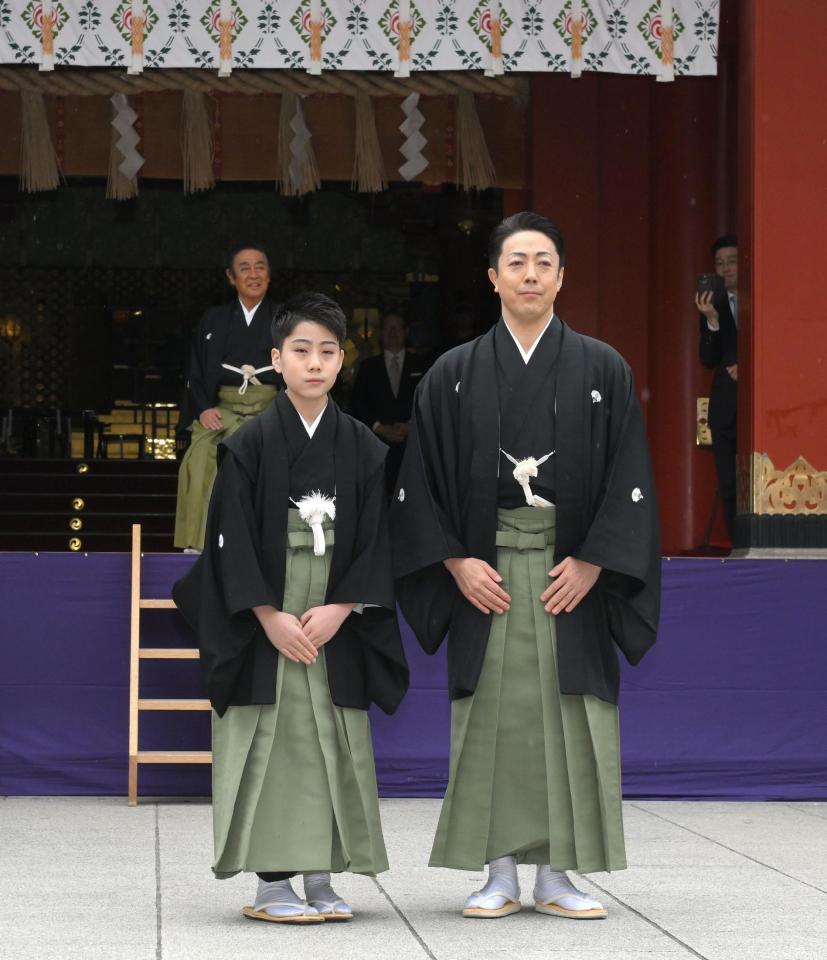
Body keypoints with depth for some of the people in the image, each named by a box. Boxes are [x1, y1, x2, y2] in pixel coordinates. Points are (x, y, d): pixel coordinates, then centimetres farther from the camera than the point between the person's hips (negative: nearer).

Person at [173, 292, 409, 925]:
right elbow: (233, 539, -5)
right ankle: (272, 882, 2)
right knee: (272, 741, -3)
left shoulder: (363, 449, 5)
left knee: (334, 744, 3)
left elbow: (376, 540, 3)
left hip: (336, 624, 2)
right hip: (267, 622, -2)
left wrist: (339, 609, -10)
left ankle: (322, 879, 10)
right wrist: (270, 617, -13)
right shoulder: (251, 444, -1)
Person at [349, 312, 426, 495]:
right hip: (378, 444, 0)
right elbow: (356, 403, 10)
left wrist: (412, 426, -6)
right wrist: (380, 428, -4)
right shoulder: (368, 366, 15)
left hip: (412, 443, 0)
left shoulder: (420, 366, 13)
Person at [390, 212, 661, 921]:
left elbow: (629, 477, 0)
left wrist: (591, 563, -9)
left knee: (566, 717, 0)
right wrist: (457, 562, -7)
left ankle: (556, 875, 8)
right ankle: (500, 875, 7)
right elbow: (422, 482, 4)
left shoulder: (602, 370, 4)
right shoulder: (455, 375, 5)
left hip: (572, 571, 0)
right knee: (491, 716, 0)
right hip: (484, 572, 0)